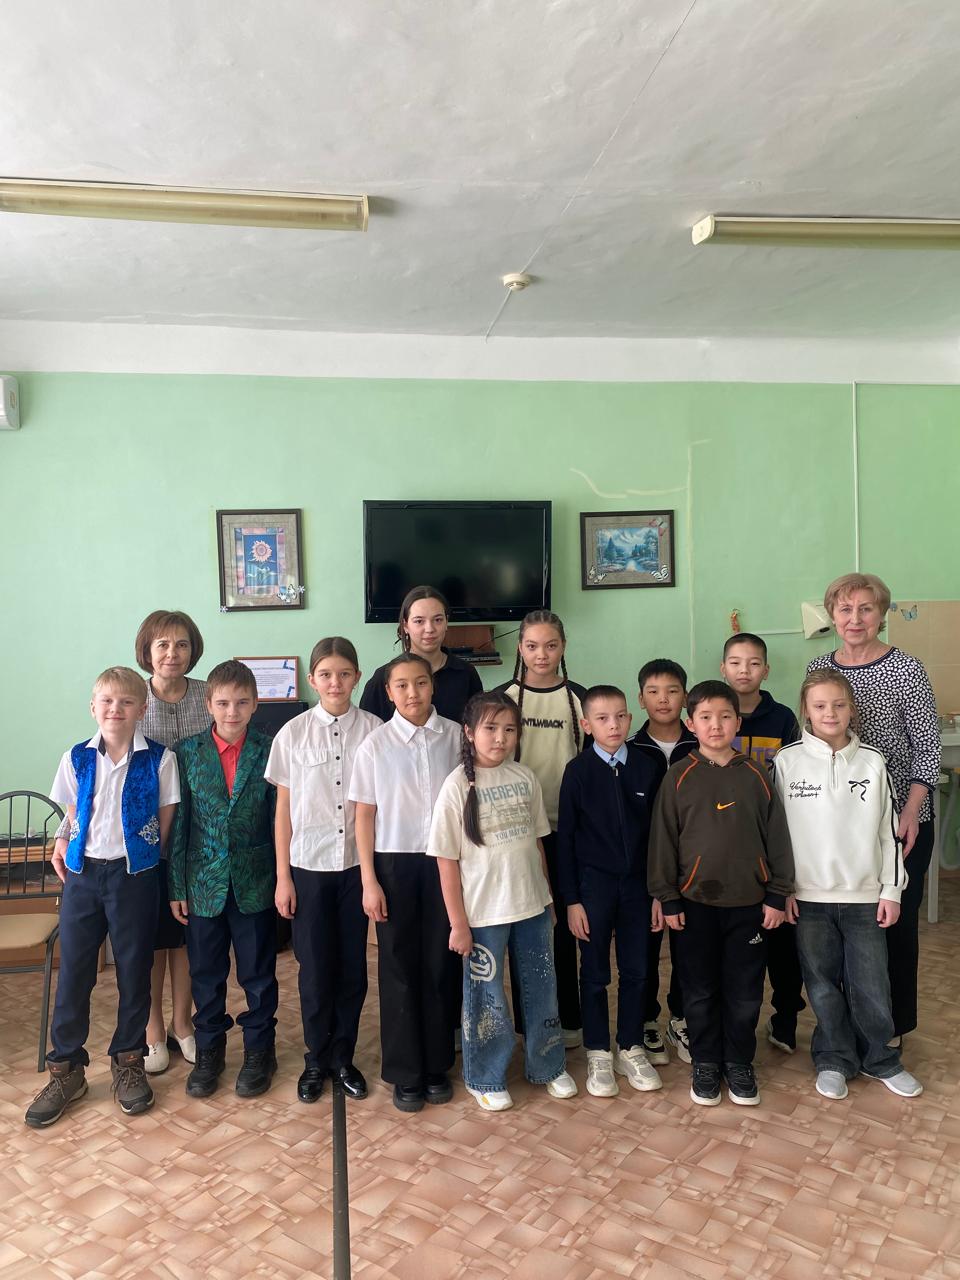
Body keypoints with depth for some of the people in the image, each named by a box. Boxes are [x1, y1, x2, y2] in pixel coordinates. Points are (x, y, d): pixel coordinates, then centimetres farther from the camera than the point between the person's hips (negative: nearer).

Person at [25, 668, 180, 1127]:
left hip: (135, 876, -2)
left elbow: (165, 820, -1)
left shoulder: (159, 759, -7)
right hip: (83, 874, 2)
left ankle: (128, 1062, 28)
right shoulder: (77, 758, 1)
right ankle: (66, 1069, 25)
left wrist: (142, 858, -2)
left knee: (134, 972, 9)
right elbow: (75, 815, 11)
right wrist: (66, 843, -5)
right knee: (73, 972, 7)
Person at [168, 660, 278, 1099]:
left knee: (258, 974, 11)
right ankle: (209, 1050, 34)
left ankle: (259, 1050, 30)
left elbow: (279, 820, -2)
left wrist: (283, 880, -2)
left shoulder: (270, 752, -7)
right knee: (206, 974, 15)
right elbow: (179, 823, 0)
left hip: (256, 885, -1)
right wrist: (176, 886, 0)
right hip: (204, 883, 1)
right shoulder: (187, 752, -3)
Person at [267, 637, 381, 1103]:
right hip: (309, 866, 0)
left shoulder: (374, 731, -5)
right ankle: (316, 1059, 28)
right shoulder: (293, 734, -3)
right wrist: (282, 877, 1)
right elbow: (283, 809, 1)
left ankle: (343, 1057, 28)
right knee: (315, 968, 9)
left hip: (358, 864, 0)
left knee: (353, 965, 10)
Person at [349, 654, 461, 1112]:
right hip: (395, 863, -1)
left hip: (444, 861, 1)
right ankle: (405, 1073, 24)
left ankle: (437, 1066, 28)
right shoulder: (375, 745, -5)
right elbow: (364, 815, -1)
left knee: (441, 964, 10)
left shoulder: (455, 737, -3)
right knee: (399, 967, 8)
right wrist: (369, 881, -4)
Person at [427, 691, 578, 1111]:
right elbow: (447, 860, -11)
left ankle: (548, 1065, 39)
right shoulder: (458, 786, -14)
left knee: (541, 990, 18)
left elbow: (537, 842, 8)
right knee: (487, 999, 12)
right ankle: (485, 1078, 33)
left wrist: (547, 899, 11)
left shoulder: (525, 778, -1)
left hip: (532, 907, 4)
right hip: (483, 914, -4)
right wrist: (458, 923, -10)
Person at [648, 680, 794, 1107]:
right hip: (695, 903, -1)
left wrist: (776, 895, 2)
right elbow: (663, 839, -3)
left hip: (748, 903, 1)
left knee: (745, 991, 11)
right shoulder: (679, 776, -5)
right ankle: (705, 1063, 29)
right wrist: (668, 899, -4)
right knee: (700, 991, 11)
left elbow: (776, 837, 3)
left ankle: (739, 1063, 30)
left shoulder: (756, 776, -1)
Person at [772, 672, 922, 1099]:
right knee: (822, 984, 10)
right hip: (809, 895, -1)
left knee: (871, 986, 7)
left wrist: (891, 890, 2)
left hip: (864, 895, 1)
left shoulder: (872, 761, 0)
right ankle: (834, 1060, 28)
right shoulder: (787, 761, -4)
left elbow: (888, 830, 4)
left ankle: (879, 1059, 28)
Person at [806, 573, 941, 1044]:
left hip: (899, 819, -4)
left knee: (896, 919, 7)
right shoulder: (818, 669, 2)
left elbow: (928, 748, -9)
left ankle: (892, 1024, 27)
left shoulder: (906, 670, -10)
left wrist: (910, 813, -18)